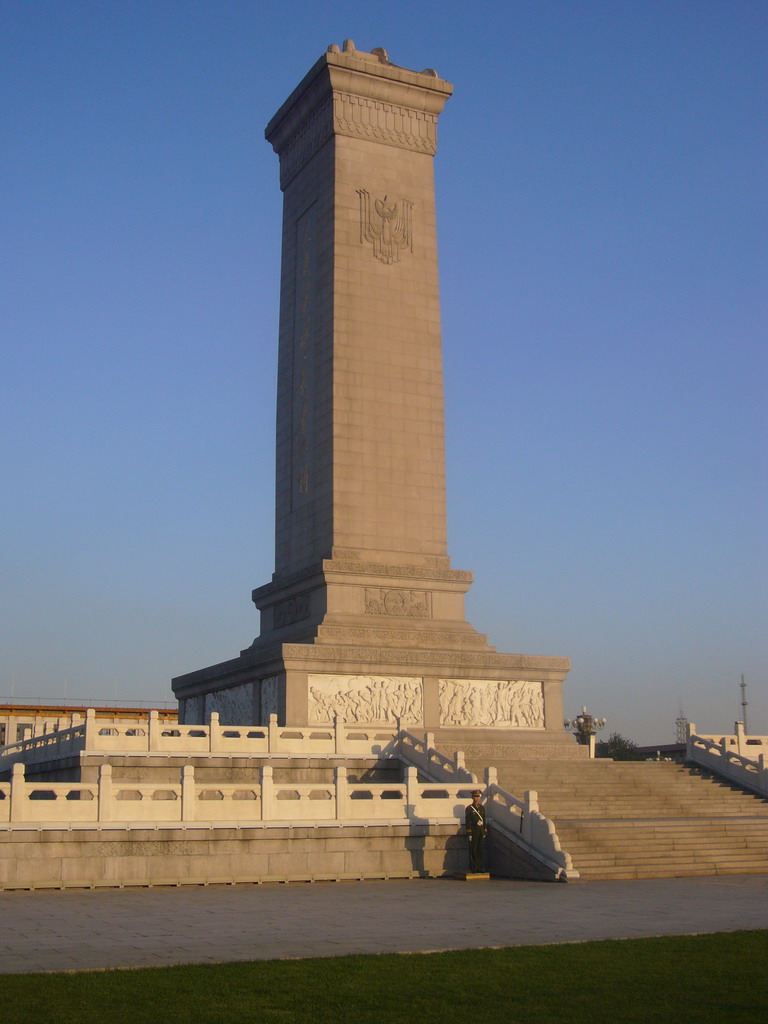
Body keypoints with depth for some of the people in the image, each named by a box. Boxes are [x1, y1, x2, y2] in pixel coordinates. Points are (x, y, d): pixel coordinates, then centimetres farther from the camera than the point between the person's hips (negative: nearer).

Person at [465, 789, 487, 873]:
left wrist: (485, 830, 11)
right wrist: (469, 833, -12)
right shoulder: (469, 808, -4)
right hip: (474, 832, -5)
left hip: (481, 831, 5)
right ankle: (473, 869, 1)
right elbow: (467, 821, -7)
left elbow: (484, 819, 17)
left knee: (481, 850, 5)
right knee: (473, 851, -3)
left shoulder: (482, 807, 13)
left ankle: (479, 867, 12)